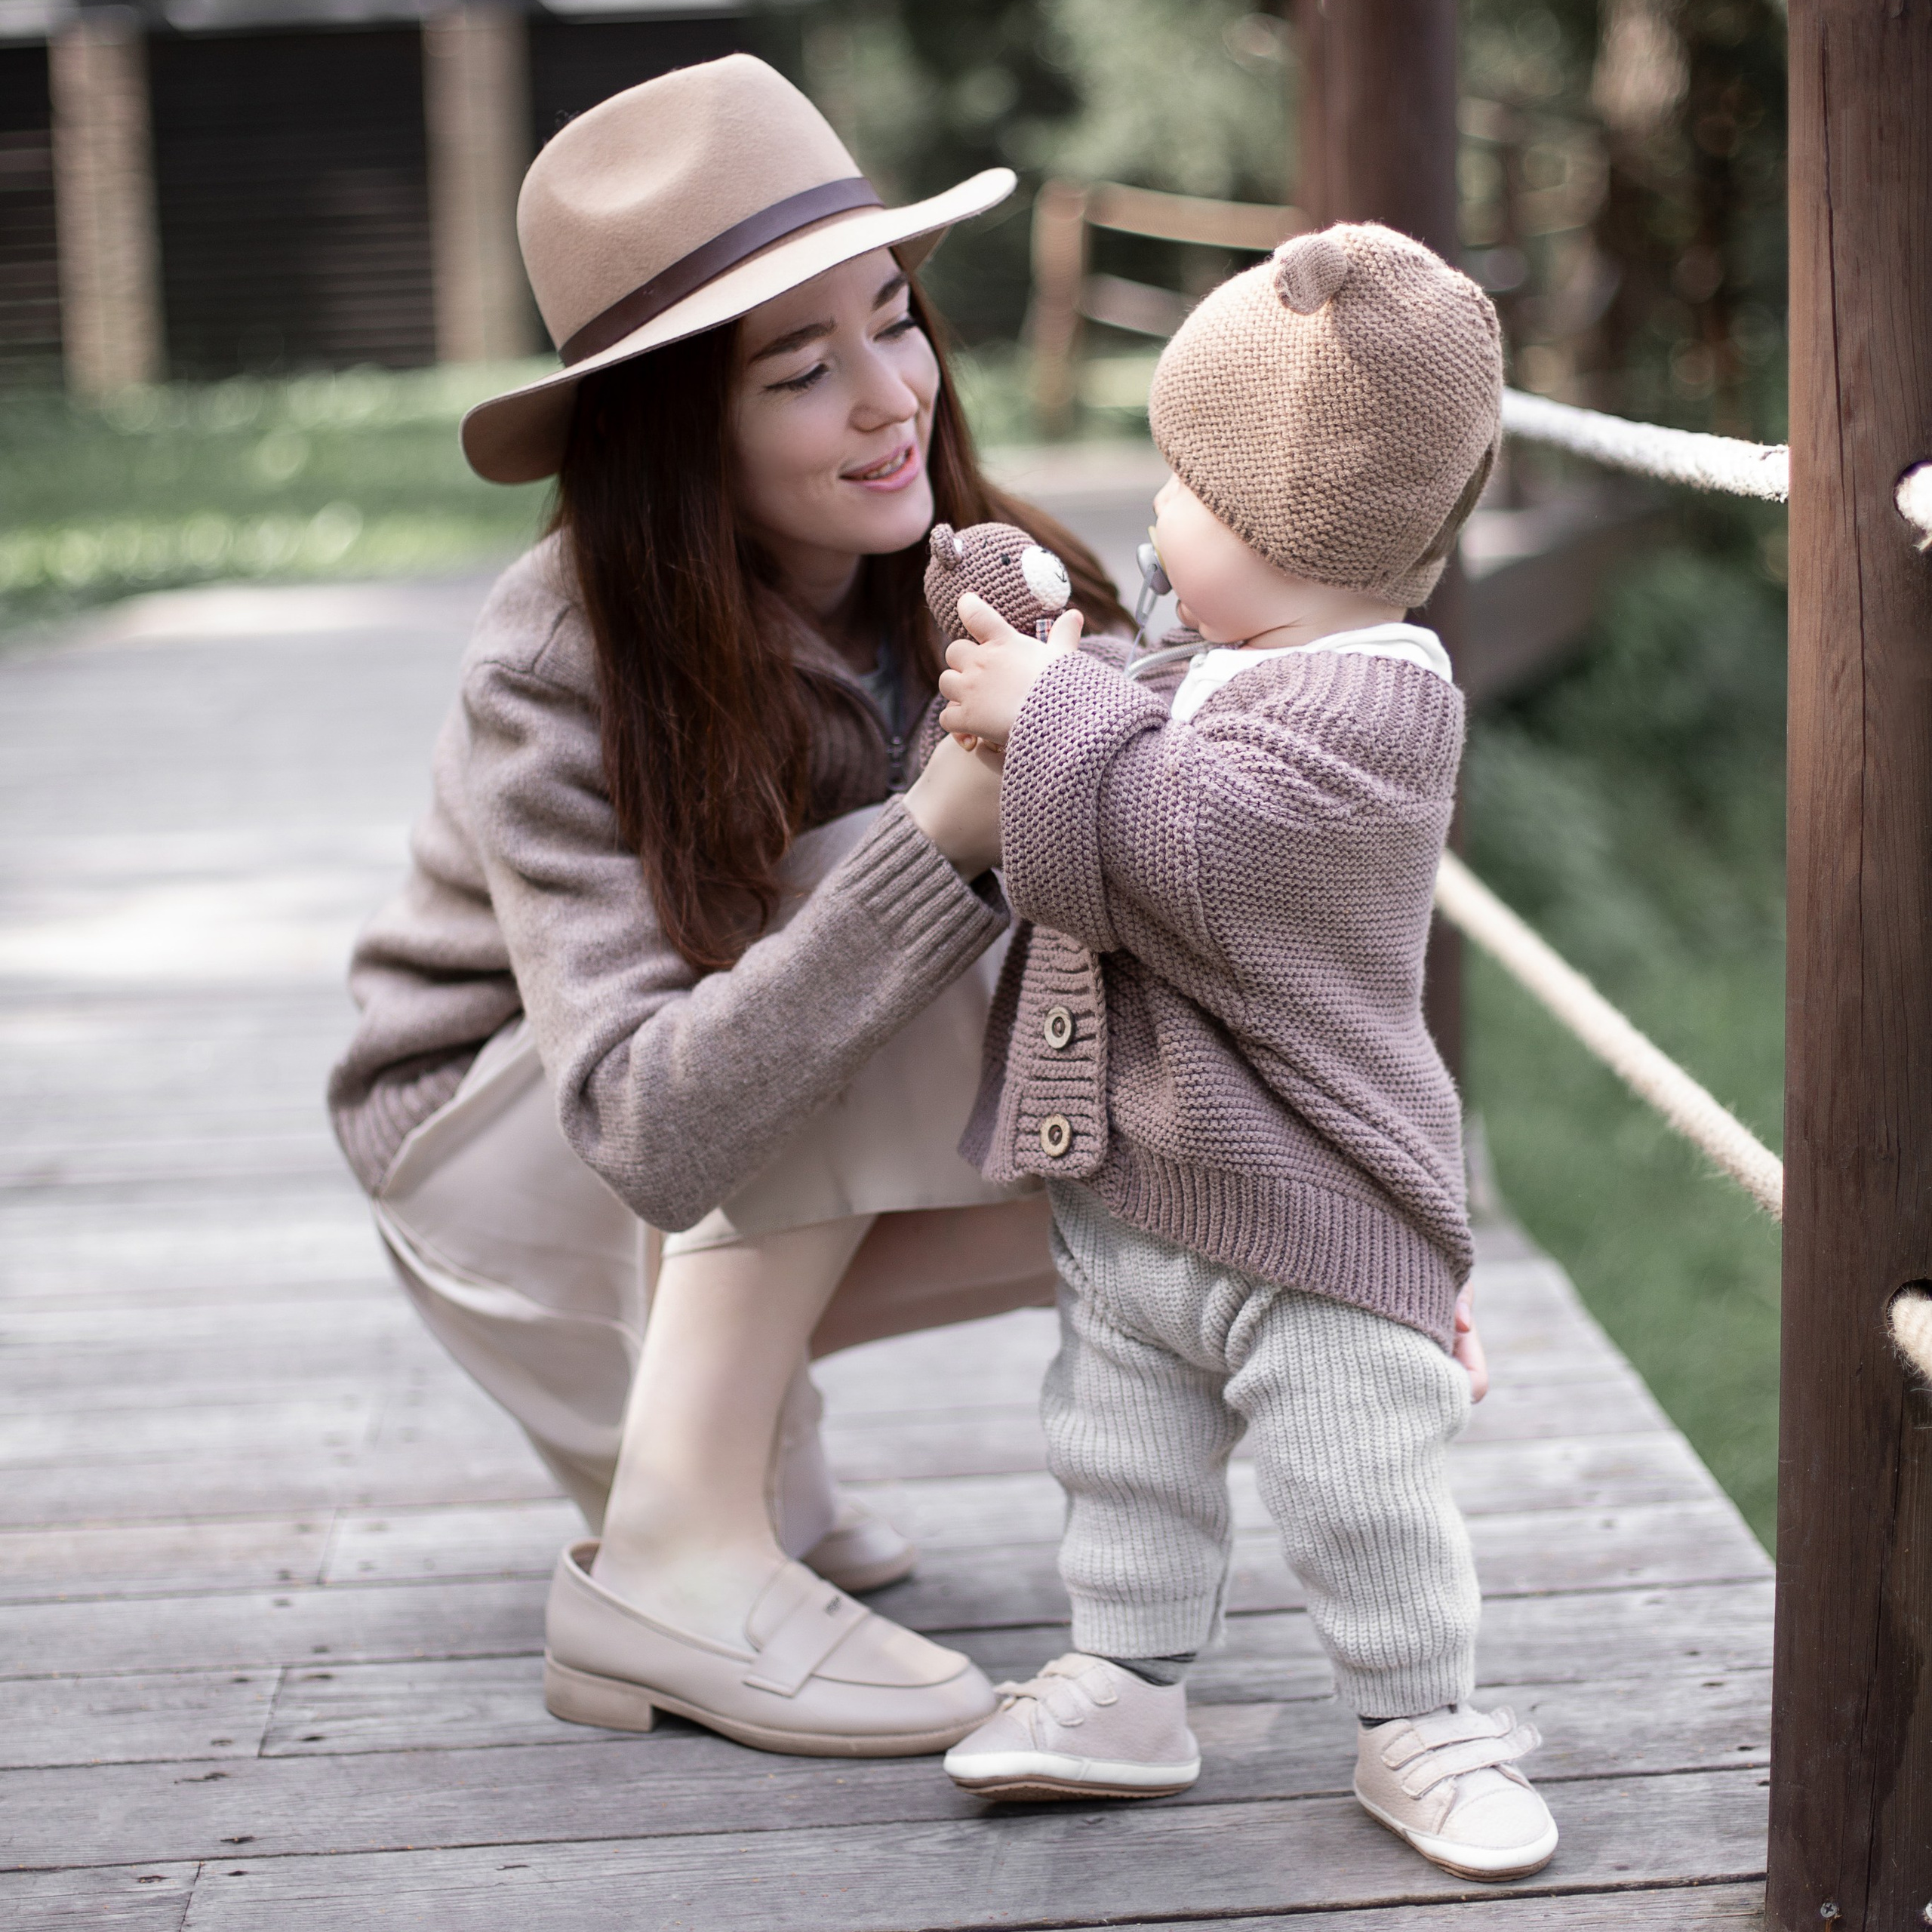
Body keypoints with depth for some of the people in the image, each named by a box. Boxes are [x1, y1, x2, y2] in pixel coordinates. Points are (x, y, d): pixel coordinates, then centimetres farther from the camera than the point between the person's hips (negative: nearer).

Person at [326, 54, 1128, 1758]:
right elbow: (651, 1133, -39)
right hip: (507, 1164, -5)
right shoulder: (561, 677, -29)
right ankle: (671, 1553, -26)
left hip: (787, 1176, 5)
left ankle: (726, 1395, 2)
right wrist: (947, 833, -46)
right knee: (874, 895, -31)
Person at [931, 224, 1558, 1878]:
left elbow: (1184, 844, -30)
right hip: (1128, 1196, 9)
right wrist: (1036, 695, 11)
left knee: (1366, 1496, 3)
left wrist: (1053, 712, -19)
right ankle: (1128, 1682, 32)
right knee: (1128, 1465, 17)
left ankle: (1419, 1723, 19)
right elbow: (1109, 853, 24)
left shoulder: (1369, 696, -21)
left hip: (1309, 1231, -9)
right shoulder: (1220, 670, 10)